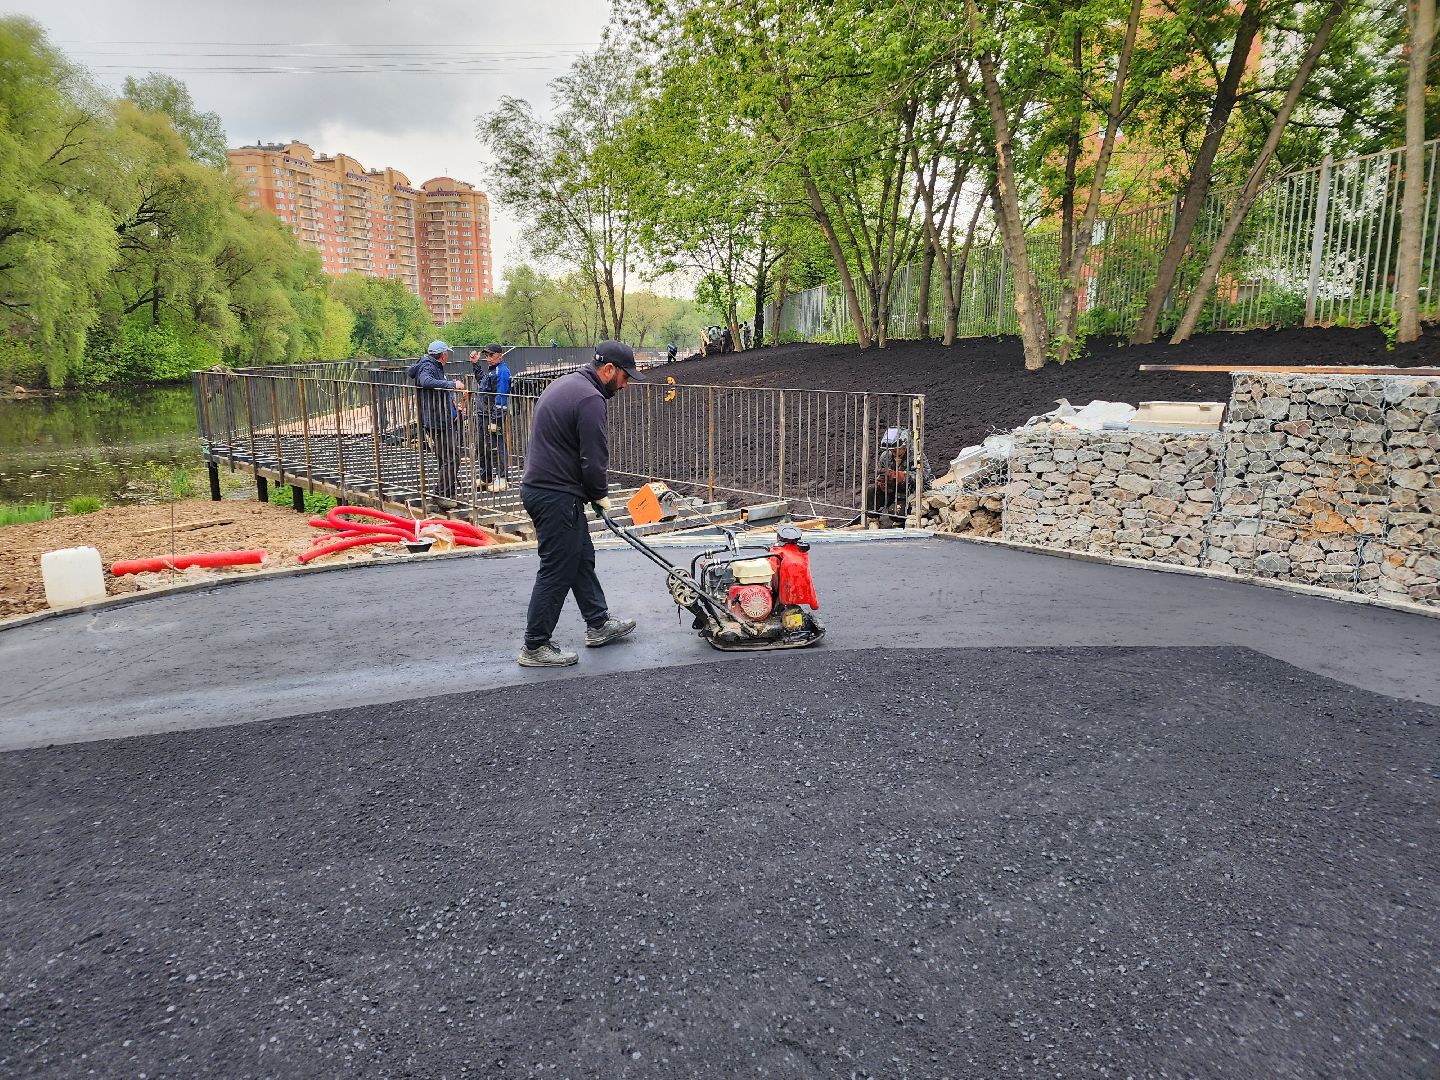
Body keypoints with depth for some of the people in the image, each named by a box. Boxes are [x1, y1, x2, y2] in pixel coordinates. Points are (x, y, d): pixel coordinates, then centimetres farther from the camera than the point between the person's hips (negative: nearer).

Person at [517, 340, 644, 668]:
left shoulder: (566, 383, 15)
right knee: (557, 570, -2)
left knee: (582, 558, 19)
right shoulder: (590, 398, -18)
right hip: (557, 496, -11)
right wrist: (600, 495, -1)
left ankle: (598, 625, 32)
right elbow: (594, 458, -19)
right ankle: (535, 647, 6)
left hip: (540, 487, 11)